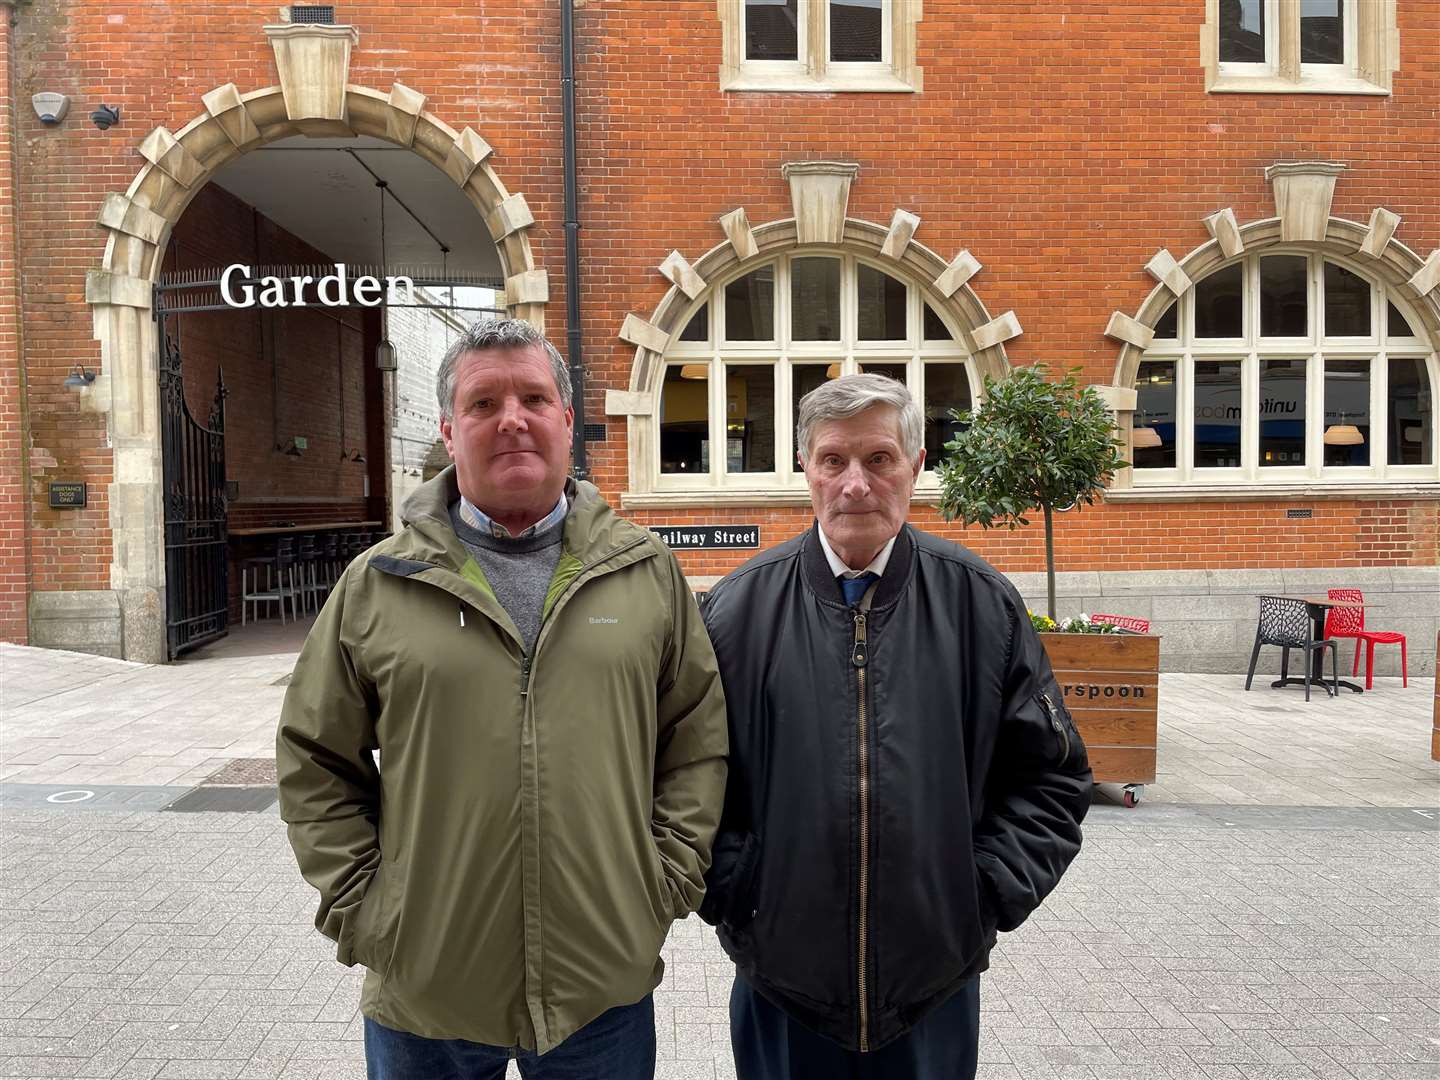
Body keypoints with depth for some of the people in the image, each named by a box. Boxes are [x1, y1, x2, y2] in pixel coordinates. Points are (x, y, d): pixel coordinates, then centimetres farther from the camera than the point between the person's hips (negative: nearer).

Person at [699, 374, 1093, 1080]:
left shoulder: (983, 604, -3)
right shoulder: (741, 607, -5)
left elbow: (1054, 777, 3)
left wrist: (988, 893, -4)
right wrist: (730, 894, -5)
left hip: (938, 977, 1)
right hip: (781, 975, 0)